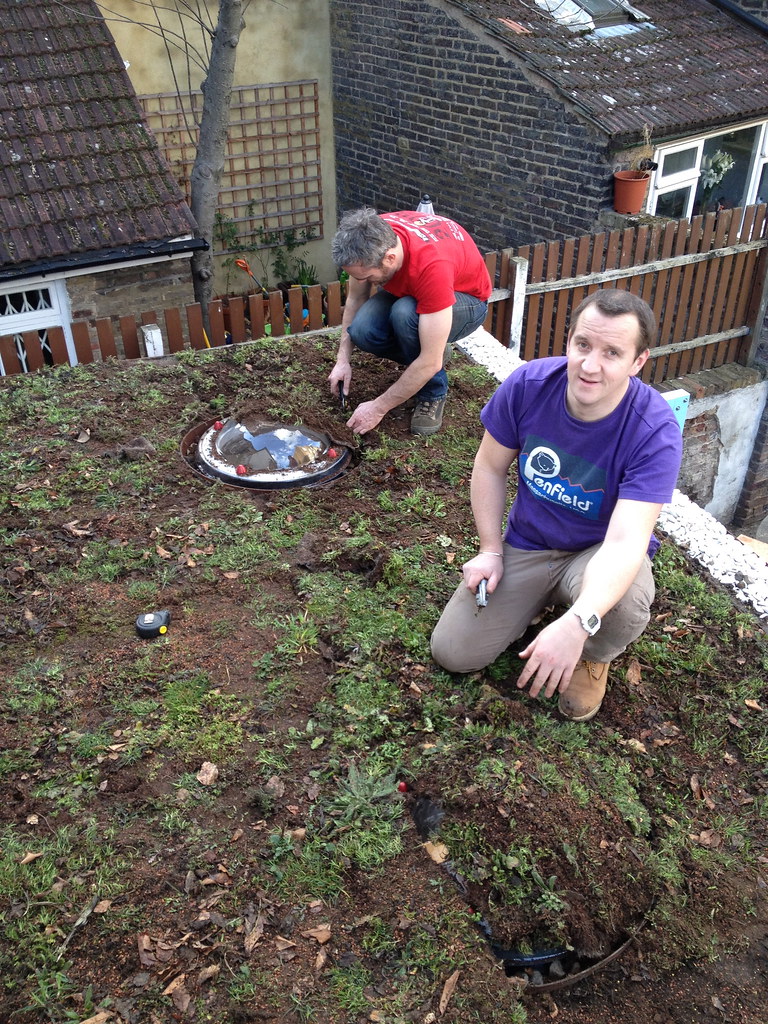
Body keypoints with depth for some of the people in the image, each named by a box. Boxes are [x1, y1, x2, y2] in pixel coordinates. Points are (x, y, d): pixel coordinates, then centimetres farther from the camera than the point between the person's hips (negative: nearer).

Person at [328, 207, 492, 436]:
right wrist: (343, 361, -12)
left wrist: (378, 408, -31)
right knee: (362, 331, -26)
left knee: (405, 314, -38)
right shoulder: (370, 239, -25)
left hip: (466, 299, -5)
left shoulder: (432, 266, -41)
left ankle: (433, 393, -12)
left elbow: (431, 363, -38)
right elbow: (355, 299, -5)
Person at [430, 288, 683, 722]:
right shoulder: (528, 384, -20)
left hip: (602, 553, -2)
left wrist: (577, 624, -53)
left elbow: (625, 542, -38)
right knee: (453, 653, -7)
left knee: (622, 605, -38)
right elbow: (490, 467, -3)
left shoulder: (656, 432, -29)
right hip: (527, 544, 3)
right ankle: (541, 600, 21)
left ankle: (595, 657, 1)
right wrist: (491, 551, -7)